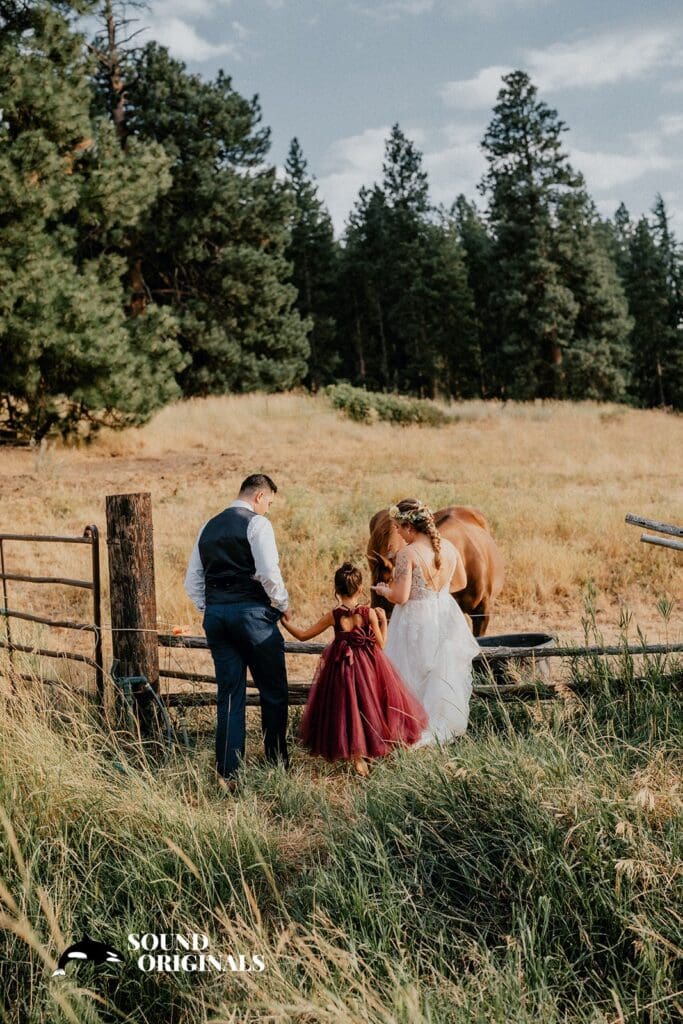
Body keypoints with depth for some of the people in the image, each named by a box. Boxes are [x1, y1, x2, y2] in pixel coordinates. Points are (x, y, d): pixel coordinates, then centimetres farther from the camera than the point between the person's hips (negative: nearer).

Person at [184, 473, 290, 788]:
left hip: (215, 614, 6)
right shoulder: (257, 523, -4)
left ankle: (227, 773, 10)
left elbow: (192, 582, 17)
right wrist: (282, 604, 1)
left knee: (229, 695, 9)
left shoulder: (208, 527, 17)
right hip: (252, 612, -6)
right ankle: (277, 763, 11)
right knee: (273, 692, 6)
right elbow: (269, 572, -14)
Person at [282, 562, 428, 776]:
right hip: (368, 667, 0)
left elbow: (303, 635, -4)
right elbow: (381, 644, -4)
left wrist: (286, 622, 12)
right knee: (368, 705, 20)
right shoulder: (369, 613, -12)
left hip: (342, 669, 0)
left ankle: (356, 757, 14)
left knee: (347, 710, 13)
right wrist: (383, 621, 8)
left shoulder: (333, 616, -11)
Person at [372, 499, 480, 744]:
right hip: (445, 617, 6)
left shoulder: (407, 553, -21)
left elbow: (400, 597, -21)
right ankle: (444, 726, 34)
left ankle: (419, 731, 15)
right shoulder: (448, 546, -1)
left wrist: (383, 590, -1)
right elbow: (460, 583, 12)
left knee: (416, 675, 8)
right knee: (443, 673, 20)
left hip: (416, 621, -6)